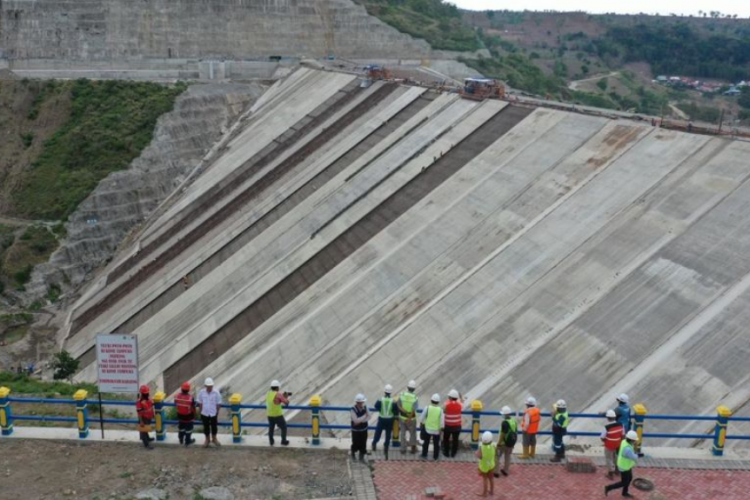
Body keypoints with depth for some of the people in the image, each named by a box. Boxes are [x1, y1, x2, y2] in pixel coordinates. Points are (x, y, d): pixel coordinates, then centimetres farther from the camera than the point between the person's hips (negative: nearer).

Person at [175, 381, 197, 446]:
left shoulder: (177, 396, -16)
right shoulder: (191, 397, -28)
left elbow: (175, 406, 0)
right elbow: (193, 408, -17)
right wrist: (194, 415, 0)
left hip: (180, 415, 4)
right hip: (188, 416, -4)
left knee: (181, 428, 24)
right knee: (188, 429, 15)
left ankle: (181, 440, 41)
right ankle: (187, 441, 29)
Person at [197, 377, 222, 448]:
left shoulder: (216, 393, -16)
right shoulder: (201, 392, -12)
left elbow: (218, 404, -6)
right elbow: (200, 403, 0)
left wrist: (217, 413, -2)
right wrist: (201, 412, 2)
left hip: (213, 413, -1)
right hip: (204, 413, 1)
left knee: (214, 427, 16)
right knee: (206, 427, 15)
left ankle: (214, 439, 41)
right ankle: (207, 440, 37)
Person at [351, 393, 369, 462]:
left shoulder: (365, 407, -9)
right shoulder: (353, 410, -23)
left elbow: (368, 417, -10)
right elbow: (356, 420, -28)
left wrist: (360, 421, -23)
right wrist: (364, 416, -25)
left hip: (364, 429, 3)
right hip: (355, 430, -3)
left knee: (363, 444, 7)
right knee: (355, 444, 9)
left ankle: (361, 457, 25)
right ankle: (353, 453, 40)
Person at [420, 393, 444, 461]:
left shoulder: (427, 408, -15)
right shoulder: (440, 410, -15)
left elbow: (422, 418, -7)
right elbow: (442, 421, -12)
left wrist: (421, 425, 10)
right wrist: (441, 429, 0)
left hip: (427, 429, 1)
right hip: (437, 430, 0)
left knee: (426, 443, 20)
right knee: (436, 444, 18)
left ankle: (424, 455, 27)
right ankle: (435, 457, 28)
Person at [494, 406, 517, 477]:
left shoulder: (505, 423, -25)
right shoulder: (514, 421, -2)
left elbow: (502, 434, -23)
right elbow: (516, 432, 6)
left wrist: (498, 444, -15)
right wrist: (514, 442, 18)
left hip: (503, 443, -7)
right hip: (511, 443, 7)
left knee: (497, 457, 6)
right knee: (507, 456, 21)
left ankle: (496, 472, 8)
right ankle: (506, 471, 31)